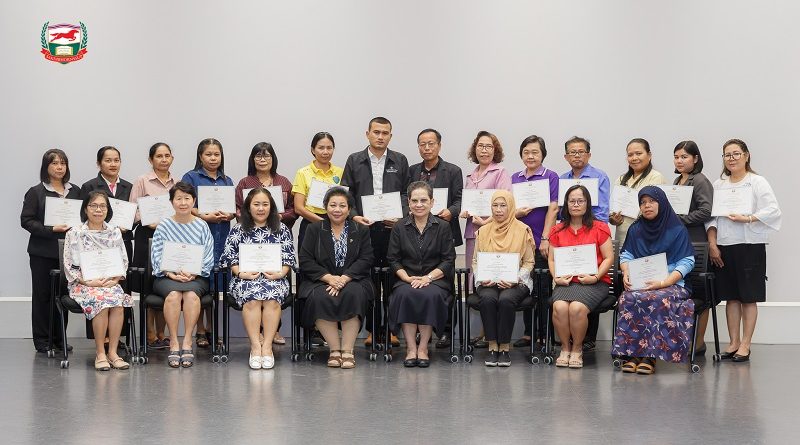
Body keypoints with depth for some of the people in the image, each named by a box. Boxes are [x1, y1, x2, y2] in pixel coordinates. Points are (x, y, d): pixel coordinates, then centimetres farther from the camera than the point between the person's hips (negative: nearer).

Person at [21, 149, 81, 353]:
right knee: (42, 294, 2)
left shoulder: (75, 191, 11)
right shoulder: (36, 192, 0)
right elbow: (26, 220, -6)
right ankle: (41, 340, 10)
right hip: (43, 252, -3)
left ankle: (59, 338, 15)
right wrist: (51, 230, -17)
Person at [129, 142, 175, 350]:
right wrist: (151, 223, -17)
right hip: (148, 236, -4)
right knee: (149, 286, -3)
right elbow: (134, 210, -3)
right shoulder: (142, 181, 1)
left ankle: (161, 334, 13)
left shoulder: (177, 183, 13)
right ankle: (151, 335, 4)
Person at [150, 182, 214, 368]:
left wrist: (192, 273, -13)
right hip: (166, 276, 0)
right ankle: (173, 342, -29)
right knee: (173, 294, -34)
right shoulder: (164, 226, 9)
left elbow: (208, 257, 4)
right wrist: (172, 273, -14)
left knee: (191, 294, -34)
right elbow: (157, 256, 2)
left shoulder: (202, 226, 10)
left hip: (196, 276, 0)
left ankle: (187, 341, -30)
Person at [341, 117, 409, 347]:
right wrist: (354, 216, -7)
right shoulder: (354, 161, 8)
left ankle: (391, 328, 9)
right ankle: (372, 328, 11)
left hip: (393, 227, 0)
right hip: (365, 227, 0)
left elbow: (407, 194, 9)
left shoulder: (400, 161, 10)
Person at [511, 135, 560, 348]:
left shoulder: (551, 177, -1)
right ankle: (528, 332, 16)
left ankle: (545, 333, 6)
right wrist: (515, 213, -8)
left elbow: (552, 209, -8)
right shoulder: (515, 178, 13)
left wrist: (545, 239, -15)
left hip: (541, 242, -4)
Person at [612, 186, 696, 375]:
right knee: (629, 299, -32)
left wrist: (663, 283, -16)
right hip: (639, 284, 3)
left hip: (671, 284, -3)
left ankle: (649, 356, -31)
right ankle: (631, 353, -30)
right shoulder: (635, 229, 17)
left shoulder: (678, 230, 4)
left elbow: (686, 263, -3)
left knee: (658, 300, -37)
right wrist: (626, 273, -7)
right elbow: (625, 255, 16)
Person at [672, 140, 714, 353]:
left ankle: (699, 342, 4)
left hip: (696, 245, -8)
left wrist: (679, 219, -15)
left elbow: (706, 211, -18)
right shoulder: (677, 181, 17)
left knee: (698, 295, -1)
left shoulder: (700, 181, -7)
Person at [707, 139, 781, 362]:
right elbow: (711, 216, 8)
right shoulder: (718, 184, 12)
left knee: (749, 297, 1)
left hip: (750, 246, -4)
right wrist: (712, 243, -1)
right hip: (724, 247, 4)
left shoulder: (757, 182, -1)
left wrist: (747, 219, -20)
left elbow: (773, 210, -10)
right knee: (731, 297, 8)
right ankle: (734, 342, 16)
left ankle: (745, 345, 6)